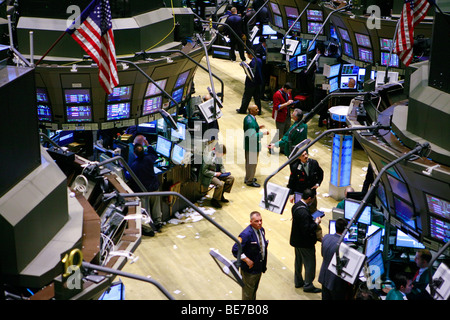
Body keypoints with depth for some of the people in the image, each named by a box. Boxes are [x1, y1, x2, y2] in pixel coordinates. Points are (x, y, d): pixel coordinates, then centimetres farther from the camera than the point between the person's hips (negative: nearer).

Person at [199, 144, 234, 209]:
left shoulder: (219, 155, -2)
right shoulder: (208, 157, -26)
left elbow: (221, 165, 14)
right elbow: (204, 171, -21)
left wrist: (224, 172, -6)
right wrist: (215, 174, -22)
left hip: (217, 173, 8)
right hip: (209, 175, -8)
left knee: (231, 178, -2)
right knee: (220, 184, -31)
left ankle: (221, 195, 11)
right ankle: (214, 200, -7)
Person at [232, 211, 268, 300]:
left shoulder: (261, 230, 0)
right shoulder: (246, 234, -28)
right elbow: (235, 250, -29)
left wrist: (263, 266, 14)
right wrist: (247, 260, -25)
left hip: (259, 267, 8)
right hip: (249, 269, -8)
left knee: (254, 289, 25)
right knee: (248, 293, 7)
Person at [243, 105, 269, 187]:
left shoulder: (248, 118, 2)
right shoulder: (251, 122, -29)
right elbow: (252, 136, -32)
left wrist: (258, 128, 7)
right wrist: (263, 133, -23)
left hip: (248, 145, 10)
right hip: (252, 146, -10)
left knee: (249, 162, 24)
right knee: (252, 163, 6)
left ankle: (248, 178, 41)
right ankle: (250, 181, 20)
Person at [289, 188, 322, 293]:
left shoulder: (296, 205, -3)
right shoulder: (303, 212, -32)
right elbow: (307, 230, -31)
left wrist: (312, 220, 4)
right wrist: (316, 223, -18)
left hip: (296, 240, 10)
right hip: (305, 243, -10)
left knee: (298, 261, 23)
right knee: (310, 263, 7)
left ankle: (298, 281, 39)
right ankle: (308, 285, 18)